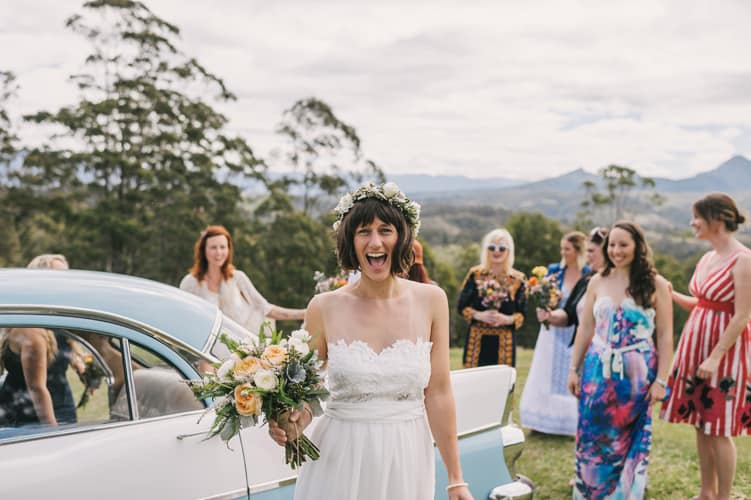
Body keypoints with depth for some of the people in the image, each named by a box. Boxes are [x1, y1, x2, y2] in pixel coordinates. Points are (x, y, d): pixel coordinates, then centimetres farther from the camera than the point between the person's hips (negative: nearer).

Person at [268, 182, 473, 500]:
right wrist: (293, 423, -20)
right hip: (339, 461, -1)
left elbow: (438, 394, 0)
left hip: (407, 461, 1)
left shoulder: (431, 301, -4)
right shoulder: (324, 308, -7)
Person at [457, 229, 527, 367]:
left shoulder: (517, 279, 5)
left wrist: (508, 319, -13)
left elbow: (522, 313, 5)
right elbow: (461, 306, 4)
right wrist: (479, 315, -11)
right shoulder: (475, 274, 5)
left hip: (504, 342, 0)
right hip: (477, 339, 0)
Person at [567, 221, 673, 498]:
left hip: (637, 373, -2)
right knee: (593, 435, 5)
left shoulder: (655, 285, -3)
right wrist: (574, 369, 7)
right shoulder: (597, 282, 6)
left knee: (631, 439, 6)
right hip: (598, 371, 3)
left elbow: (665, 336, -4)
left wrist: (660, 380, -8)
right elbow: (585, 329, 10)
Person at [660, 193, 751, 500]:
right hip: (696, 346, 8)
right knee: (701, 424, 13)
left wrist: (715, 357, -22)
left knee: (719, 429, -1)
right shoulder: (707, 259, 10)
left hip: (725, 349, -8)